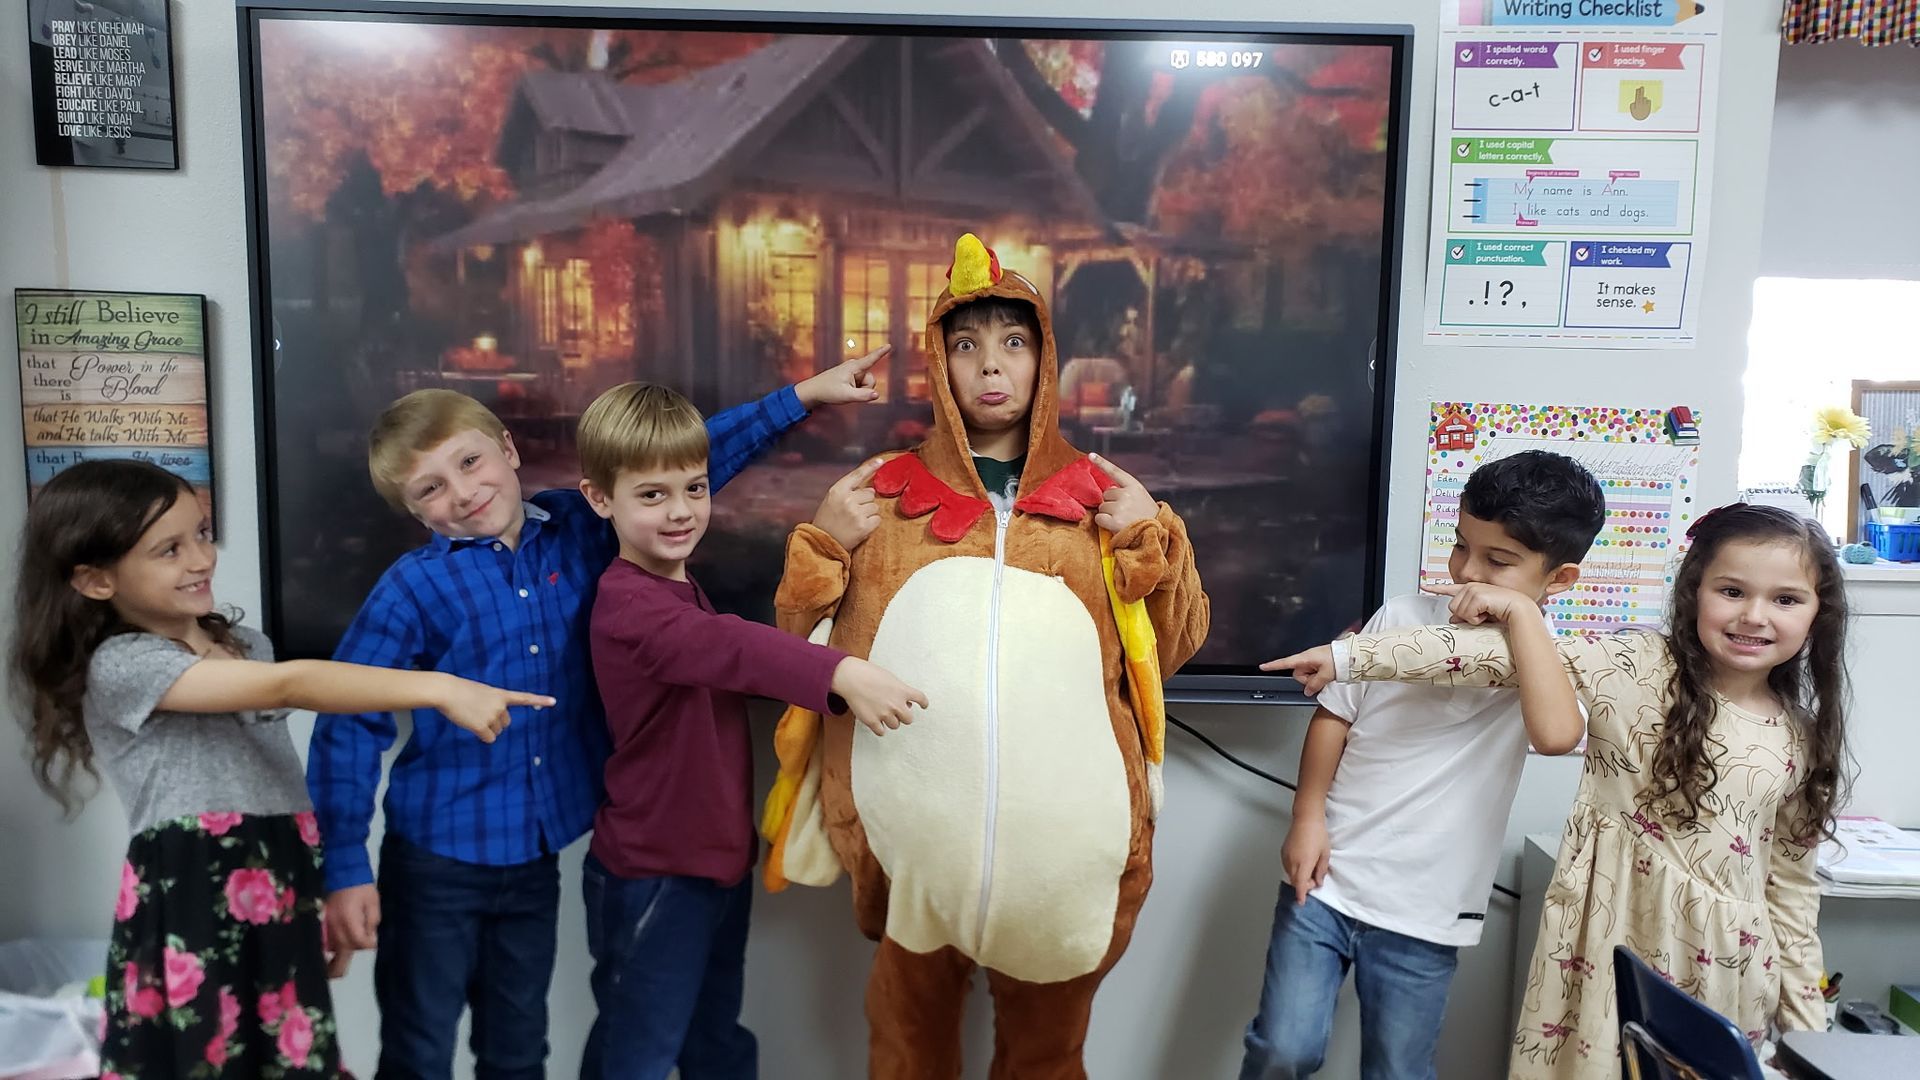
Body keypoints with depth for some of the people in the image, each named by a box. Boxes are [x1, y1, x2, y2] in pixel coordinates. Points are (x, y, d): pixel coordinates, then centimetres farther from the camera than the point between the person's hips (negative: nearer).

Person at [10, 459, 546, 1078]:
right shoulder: (119, 666, -12)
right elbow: (289, 686, -26)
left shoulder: (245, 644, 12)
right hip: (197, 917, -6)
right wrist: (439, 689, -35)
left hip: (283, 904, 6)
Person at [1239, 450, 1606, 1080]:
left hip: (1423, 919, -1)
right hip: (1325, 883, 1)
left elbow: (1555, 735, -31)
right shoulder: (1402, 619, -3)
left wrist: (1523, 615, -26)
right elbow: (1333, 715, 5)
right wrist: (1308, 818, -3)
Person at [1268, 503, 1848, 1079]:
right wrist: (1348, 656, -22)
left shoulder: (1799, 741, 3)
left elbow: (1792, 887, 10)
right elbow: (1504, 656, -17)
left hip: (1722, 971, 3)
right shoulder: (1638, 667, -8)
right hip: (1605, 948, -2)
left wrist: (1808, 1018, 11)